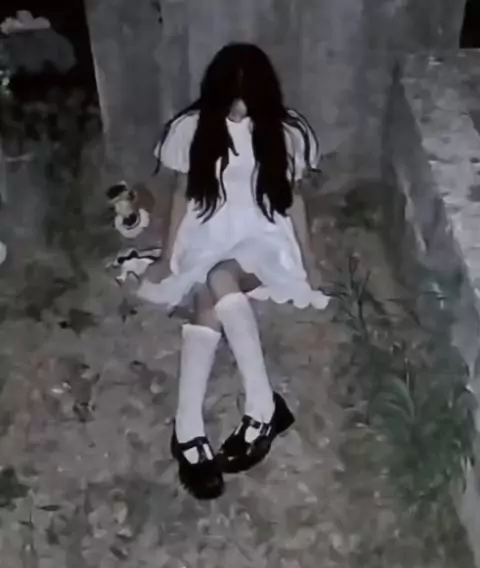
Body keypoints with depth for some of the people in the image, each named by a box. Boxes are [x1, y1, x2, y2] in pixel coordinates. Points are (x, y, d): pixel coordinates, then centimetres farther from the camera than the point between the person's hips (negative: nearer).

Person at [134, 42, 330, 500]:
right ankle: (265, 405, -34)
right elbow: (182, 196, 7)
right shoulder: (191, 128, -1)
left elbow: (293, 198, 6)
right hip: (209, 239, 2)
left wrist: (309, 261, 4)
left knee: (219, 281, -35)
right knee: (209, 298, -33)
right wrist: (167, 257, 3)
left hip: (262, 240, -2)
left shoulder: (284, 132, -2)